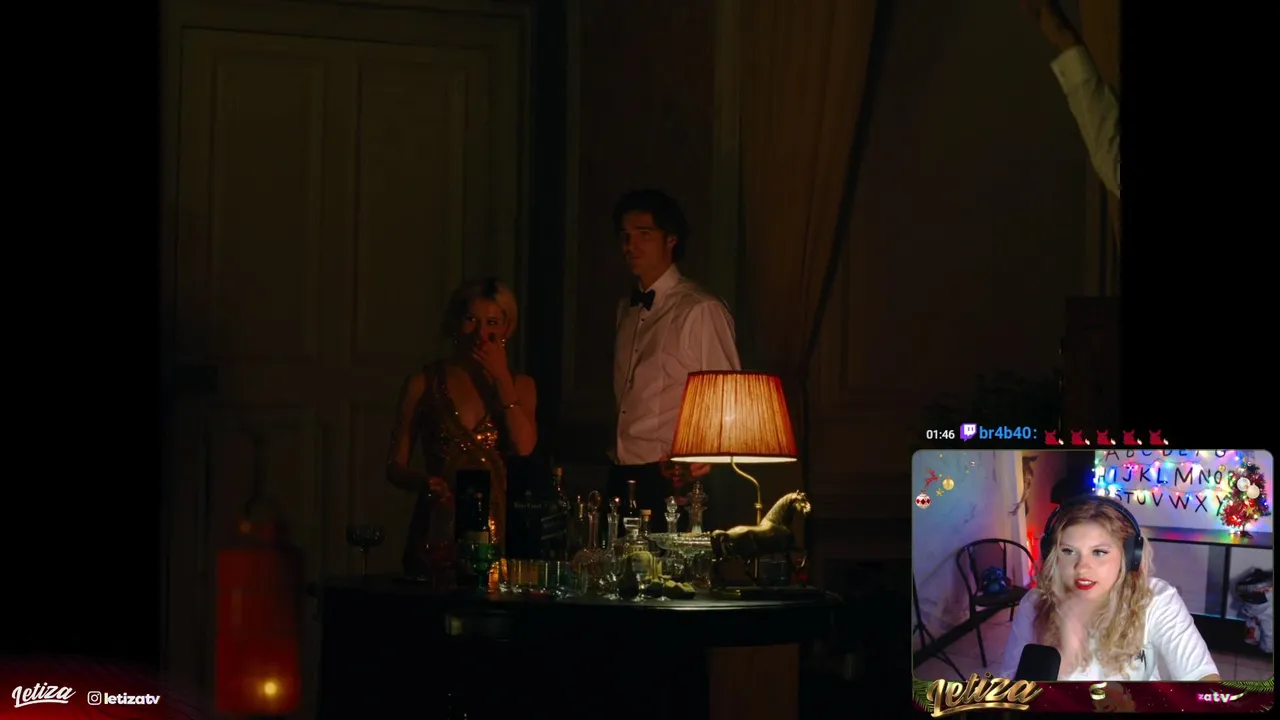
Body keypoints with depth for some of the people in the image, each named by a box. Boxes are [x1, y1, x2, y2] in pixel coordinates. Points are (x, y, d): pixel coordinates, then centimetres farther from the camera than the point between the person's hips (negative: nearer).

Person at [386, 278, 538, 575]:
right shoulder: (424, 382, 5)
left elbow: (524, 447, -6)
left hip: (498, 526, 1)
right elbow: (395, 466, 6)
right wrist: (424, 482, -16)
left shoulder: (520, 386, 12)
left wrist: (501, 379, -3)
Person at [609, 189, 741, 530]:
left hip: (670, 479, -7)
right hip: (623, 476, 7)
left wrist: (697, 466, -15)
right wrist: (616, 456, 10)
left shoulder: (700, 310, -8)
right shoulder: (627, 309, 16)